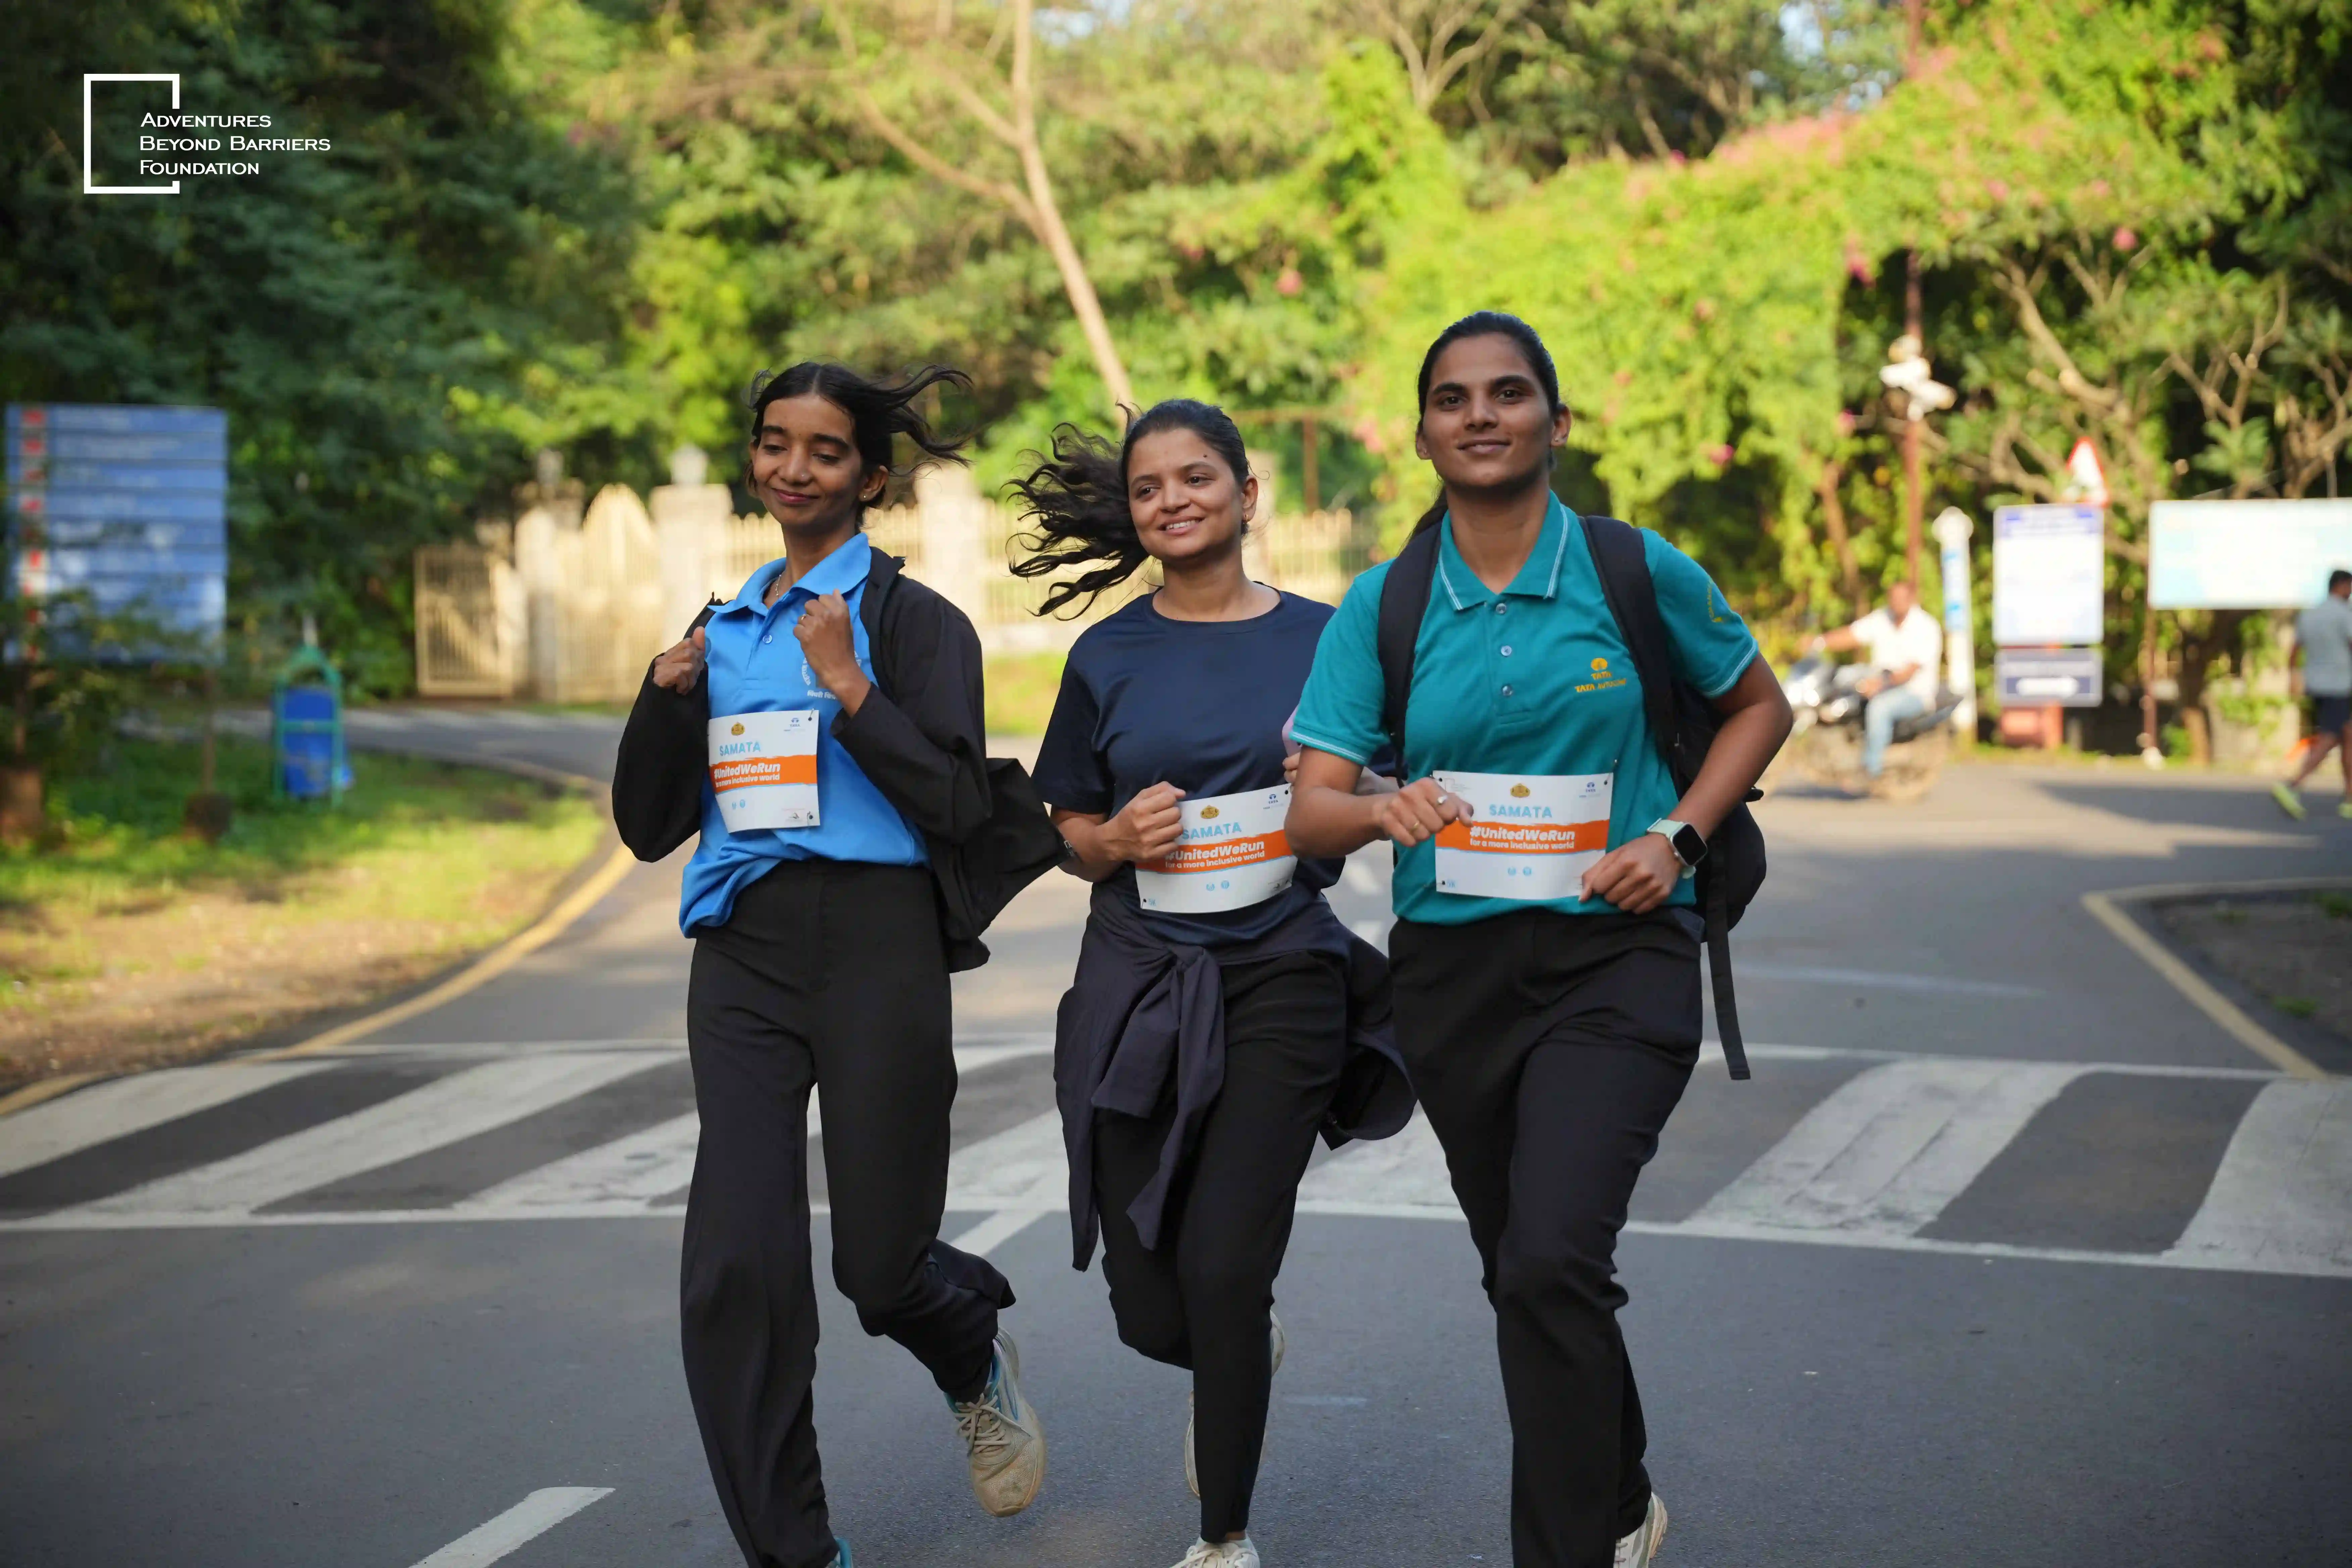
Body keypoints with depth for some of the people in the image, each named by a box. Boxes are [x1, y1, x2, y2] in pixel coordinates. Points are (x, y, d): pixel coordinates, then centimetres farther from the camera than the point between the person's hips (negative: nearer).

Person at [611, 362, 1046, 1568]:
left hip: (874, 944, -4)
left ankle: (977, 1359, 41)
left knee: (881, 1264, 4)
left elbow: (957, 809, -9)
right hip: (742, 955, 4)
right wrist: (667, 702, -1)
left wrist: (849, 689, -16)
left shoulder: (913, 620, 1)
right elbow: (651, 828, 15)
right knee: (735, 1267, -8)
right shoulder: (723, 632, 16)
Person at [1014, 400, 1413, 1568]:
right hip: (1138, 983, 2)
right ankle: (1242, 1351, 40)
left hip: (1281, 978, -2)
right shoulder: (1109, 658, 5)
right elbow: (1072, 834, 11)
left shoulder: (1321, 638, 3)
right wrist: (1120, 838, -10)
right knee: (1150, 1314, 2)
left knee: (1223, 1270, -11)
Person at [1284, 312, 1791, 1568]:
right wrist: (1387, 810, -27)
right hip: (1451, 969, 4)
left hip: (1613, 957, -3)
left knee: (1552, 1263, -23)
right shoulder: (1381, 607, 0)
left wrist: (1676, 836, -4)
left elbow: (1758, 707, 12)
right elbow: (1311, 812, -4)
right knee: (1524, 1276, 17)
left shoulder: (1635, 571, -4)